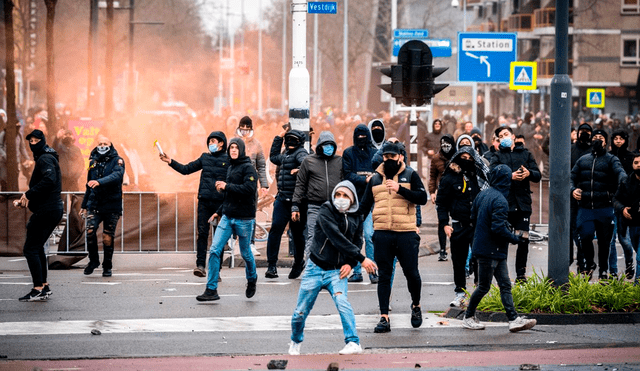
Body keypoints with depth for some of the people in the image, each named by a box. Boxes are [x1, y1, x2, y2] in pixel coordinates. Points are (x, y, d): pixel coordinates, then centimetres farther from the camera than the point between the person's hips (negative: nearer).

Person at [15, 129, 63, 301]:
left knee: (30, 249, -10)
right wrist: (24, 201, 19)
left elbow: (49, 180, -28)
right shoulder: (46, 158, 22)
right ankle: (44, 286, 21)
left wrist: (29, 194, -23)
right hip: (54, 209, 11)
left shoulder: (45, 159, -11)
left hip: (46, 210, -11)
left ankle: (38, 289, -13)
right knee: (37, 247, 19)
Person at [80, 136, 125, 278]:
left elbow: (117, 175, -23)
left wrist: (100, 182, -40)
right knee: (90, 231, -16)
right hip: (94, 204, 3)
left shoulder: (117, 161, -1)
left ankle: (107, 267, 14)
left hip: (112, 206, -3)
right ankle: (93, 261, 4)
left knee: (108, 237, -2)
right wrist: (84, 205, 26)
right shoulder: (93, 162, 13)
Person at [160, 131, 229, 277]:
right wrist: (170, 161, 8)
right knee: (202, 233, -6)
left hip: (220, 203, -3)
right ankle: (200, 265, -7)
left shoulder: (229, 160, 2)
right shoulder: (205, 157, 14)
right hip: (204, 201, 3)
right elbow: (186, 169, 17)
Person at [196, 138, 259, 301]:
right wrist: (219, 211, 23)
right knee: (214, 250, -6)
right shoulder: (230, 168, 15)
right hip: (227, 217, 6)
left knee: (245, 253, 9)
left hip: (244, 219, -6)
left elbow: (249, 188, -24)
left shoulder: (248, 168, -8)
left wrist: (227, 186, -20)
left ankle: (252, 279, 38)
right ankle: (211, 289, -5)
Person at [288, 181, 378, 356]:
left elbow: (357, 242, 13)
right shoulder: (326, 211, -11)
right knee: (301, 311, 3)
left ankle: (353, 343, -24)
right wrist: (361, 259, -24)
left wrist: (350, 263, -8)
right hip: (316, 268, -2)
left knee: (342, 302, -26)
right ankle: (296, 341, 31)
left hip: (337, 271, 2)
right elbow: (337, 238, -21)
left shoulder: (355, 218, 5)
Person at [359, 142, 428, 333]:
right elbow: (365, 206, 19)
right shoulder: (375, 179, 14)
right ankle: (384, 318, 2)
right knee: (384, 276, 1)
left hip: (406, 233, -2)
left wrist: (400, 189, -16)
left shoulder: (410, 176, 5)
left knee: (411, 273, 1)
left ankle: (416, 305, 28)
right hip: (382, 234, 2)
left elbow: (422, 198, -6)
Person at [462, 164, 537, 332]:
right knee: (484, 286, 4)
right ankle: (468, 317, 17)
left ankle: (514, 319, 6)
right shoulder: (500, 201, -21)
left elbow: (473, 217, 15)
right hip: (491, 251, -9)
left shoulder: (482, 195, 6)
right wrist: (515, 238, -13)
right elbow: (499, 228, -26)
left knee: (505, 285, 8)